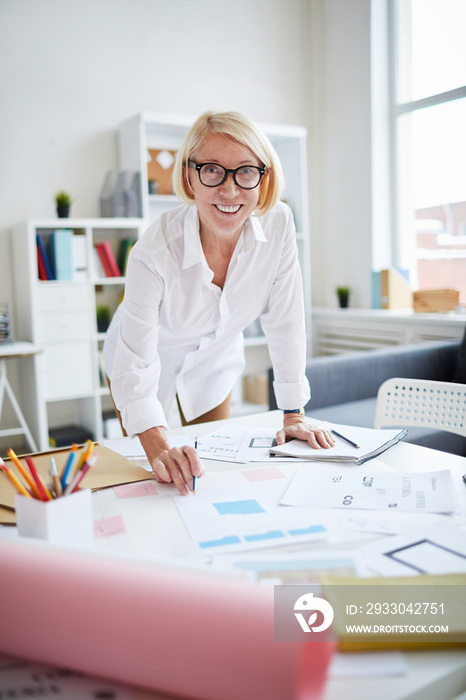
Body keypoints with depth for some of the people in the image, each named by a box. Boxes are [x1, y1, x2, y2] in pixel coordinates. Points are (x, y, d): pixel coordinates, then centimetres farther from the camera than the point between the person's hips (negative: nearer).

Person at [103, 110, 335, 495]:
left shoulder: (278, 224, -26)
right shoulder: (156, 249, -35)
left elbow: (285, 321, -17)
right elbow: (136, 364, -34)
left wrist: (293, 415, -15)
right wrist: (159, 450, -48)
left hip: (213, 362, 3)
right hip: (151, 362, -2)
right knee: (152, 476, 10)